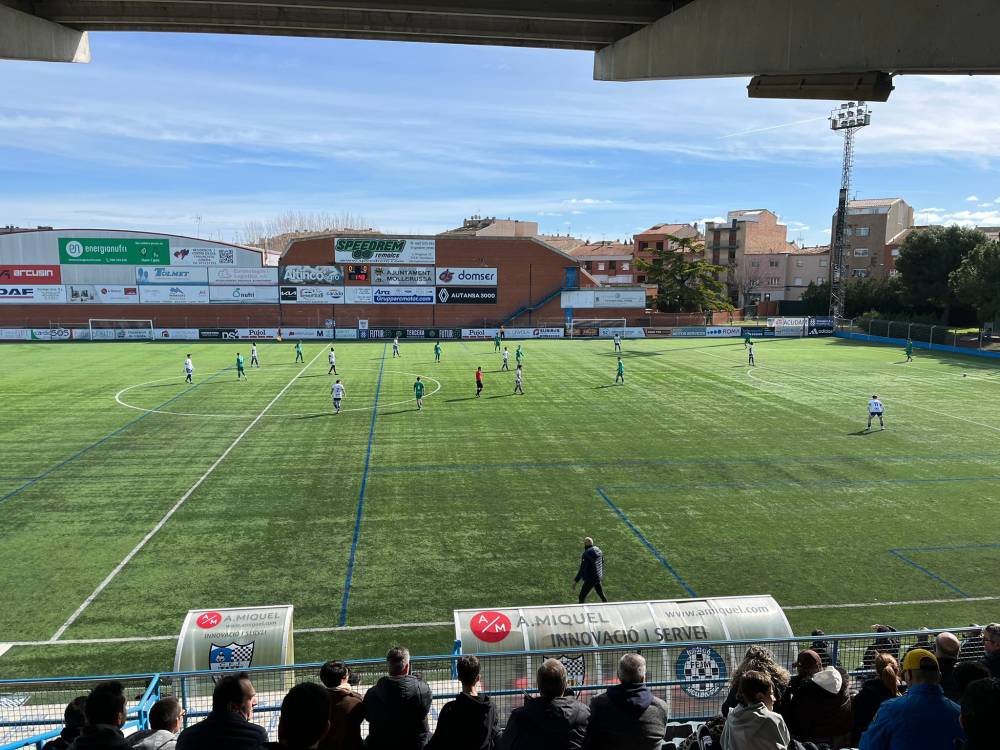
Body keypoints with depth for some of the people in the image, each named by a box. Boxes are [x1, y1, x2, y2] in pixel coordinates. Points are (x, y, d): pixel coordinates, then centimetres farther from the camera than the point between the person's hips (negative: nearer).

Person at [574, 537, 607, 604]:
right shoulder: (598, 550, 0)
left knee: (582, 597, 2)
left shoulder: (586, 554, -26)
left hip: (590, 579, -8)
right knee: (601, 594, 26)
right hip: (598, 577, 8)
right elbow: (602, 563, 15)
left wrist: (575, 581, -19)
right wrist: (602, 574, 31)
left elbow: (582, 570, -26)